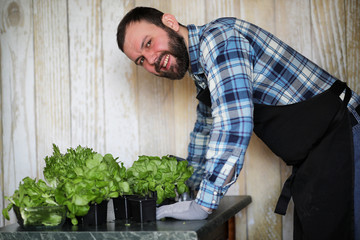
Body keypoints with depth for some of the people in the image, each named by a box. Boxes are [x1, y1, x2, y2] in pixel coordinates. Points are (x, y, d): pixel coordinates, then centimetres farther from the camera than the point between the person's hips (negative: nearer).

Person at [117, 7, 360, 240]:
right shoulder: (200, 69, 15)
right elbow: (206, 127, 31)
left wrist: (202, 205, -22)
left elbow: (234, 124, -27)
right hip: (312, 158, 9)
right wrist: (190, 186, 35)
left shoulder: (219, 37, -17)